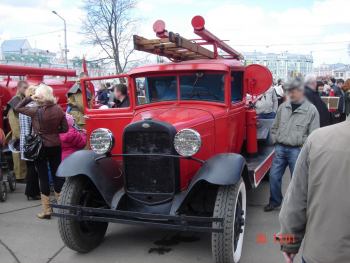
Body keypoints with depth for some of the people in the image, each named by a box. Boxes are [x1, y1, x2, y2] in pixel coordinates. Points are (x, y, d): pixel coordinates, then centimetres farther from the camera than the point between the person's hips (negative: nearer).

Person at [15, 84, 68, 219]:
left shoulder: (36, 111, -13)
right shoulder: (58, 109, -5)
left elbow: (18, 108, 3)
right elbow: (65, 128, 2)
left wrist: (29, 98, 1)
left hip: (40, 147, -3)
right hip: (55, 146, 3)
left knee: (43, 177, 4)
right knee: (57, 175, 12)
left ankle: (46, 210, 10)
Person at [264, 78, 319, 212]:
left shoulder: (311, 110, -6)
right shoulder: (283, 107, 7)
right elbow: (275, 126, 16)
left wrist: (302, 146, -10)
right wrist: (275, 140, 7)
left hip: (297, 150, -4)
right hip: (280, 148, 4)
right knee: (274, 176, 8)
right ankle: (275, 201, 28)